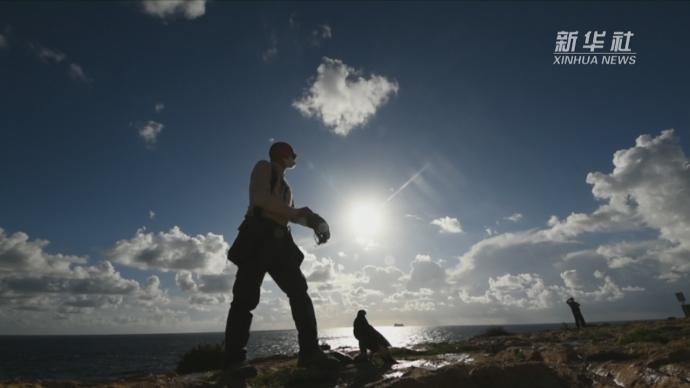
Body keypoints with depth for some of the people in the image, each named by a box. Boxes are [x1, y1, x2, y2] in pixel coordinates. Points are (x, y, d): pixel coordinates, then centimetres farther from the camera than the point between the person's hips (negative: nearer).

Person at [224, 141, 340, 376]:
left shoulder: (284, 184, 30)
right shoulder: (264, 167, 8)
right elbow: (260, 198, -10)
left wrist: (312, 220, 16)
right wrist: (296, 212, -9)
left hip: (280, 240, 8)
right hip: (258, 235, -7)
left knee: (299, 292, -3)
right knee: (246, 296, -9)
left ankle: (309, 352, -2)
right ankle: (235, 359, -2)